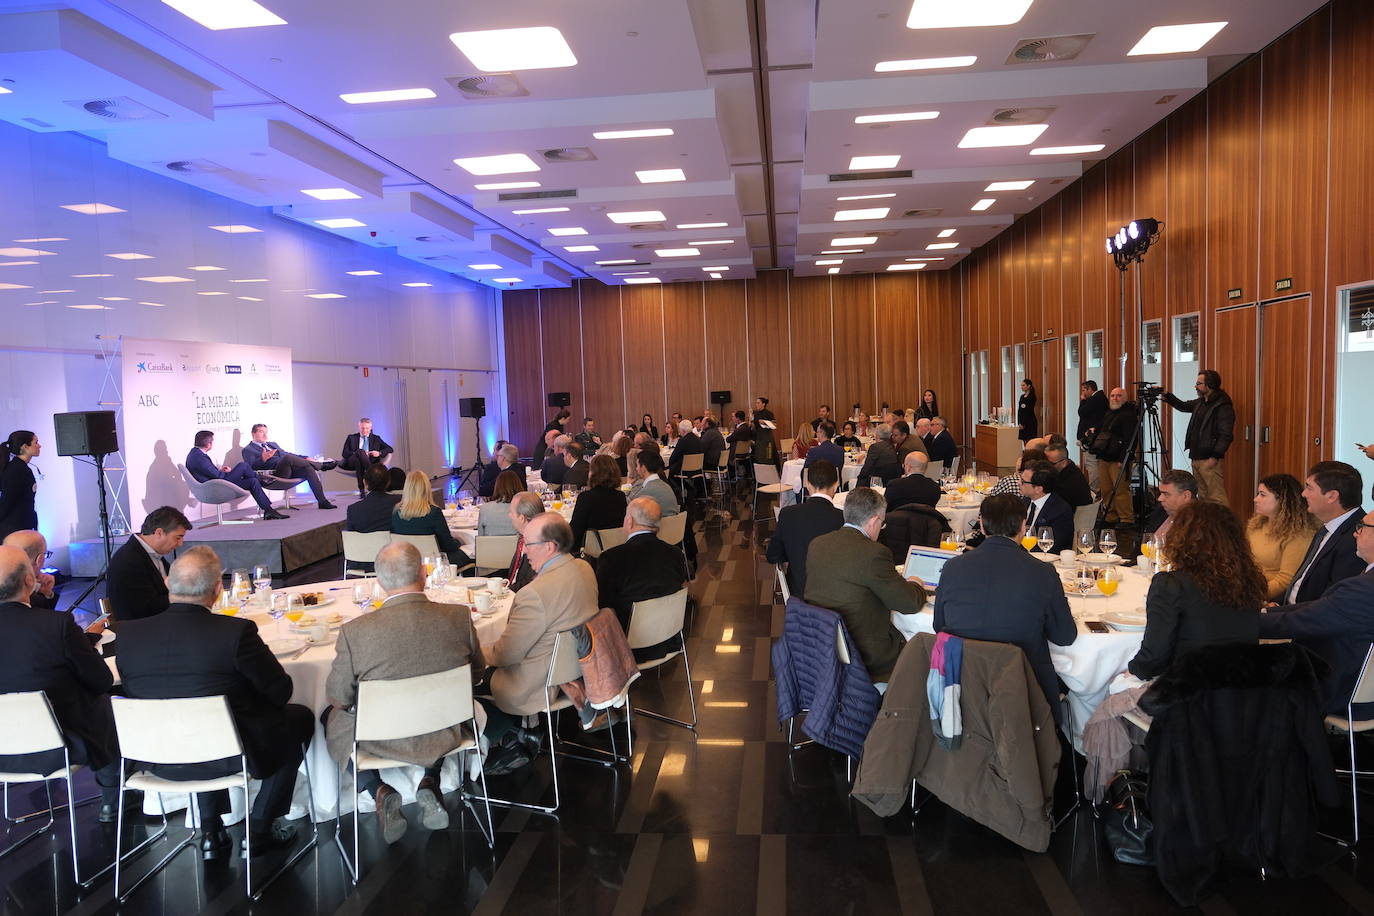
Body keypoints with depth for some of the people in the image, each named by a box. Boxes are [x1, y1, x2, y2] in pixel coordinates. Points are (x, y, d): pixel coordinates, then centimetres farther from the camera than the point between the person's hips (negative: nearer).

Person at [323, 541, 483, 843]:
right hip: (445, 737, 2)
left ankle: (379, 791, 12)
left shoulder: (355, 631, -22)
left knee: (331, 715, 28)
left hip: (382, 741, -2)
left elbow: (339, 696, -8)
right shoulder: (458, 618, -17)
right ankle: (430, 784, 18)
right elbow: (476, 674, 0)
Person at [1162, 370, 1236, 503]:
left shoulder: (1223, 406, -13)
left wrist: (1214, 457, -21)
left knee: (1216, 498, -10)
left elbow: (1226, 435, -19)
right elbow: (1184, 406, 33)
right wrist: (1167, 396, 18)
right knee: (1202, 497, 13)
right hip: (1196, 458, 9)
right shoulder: (1200, 402, 14)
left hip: (1209, 460, -9)